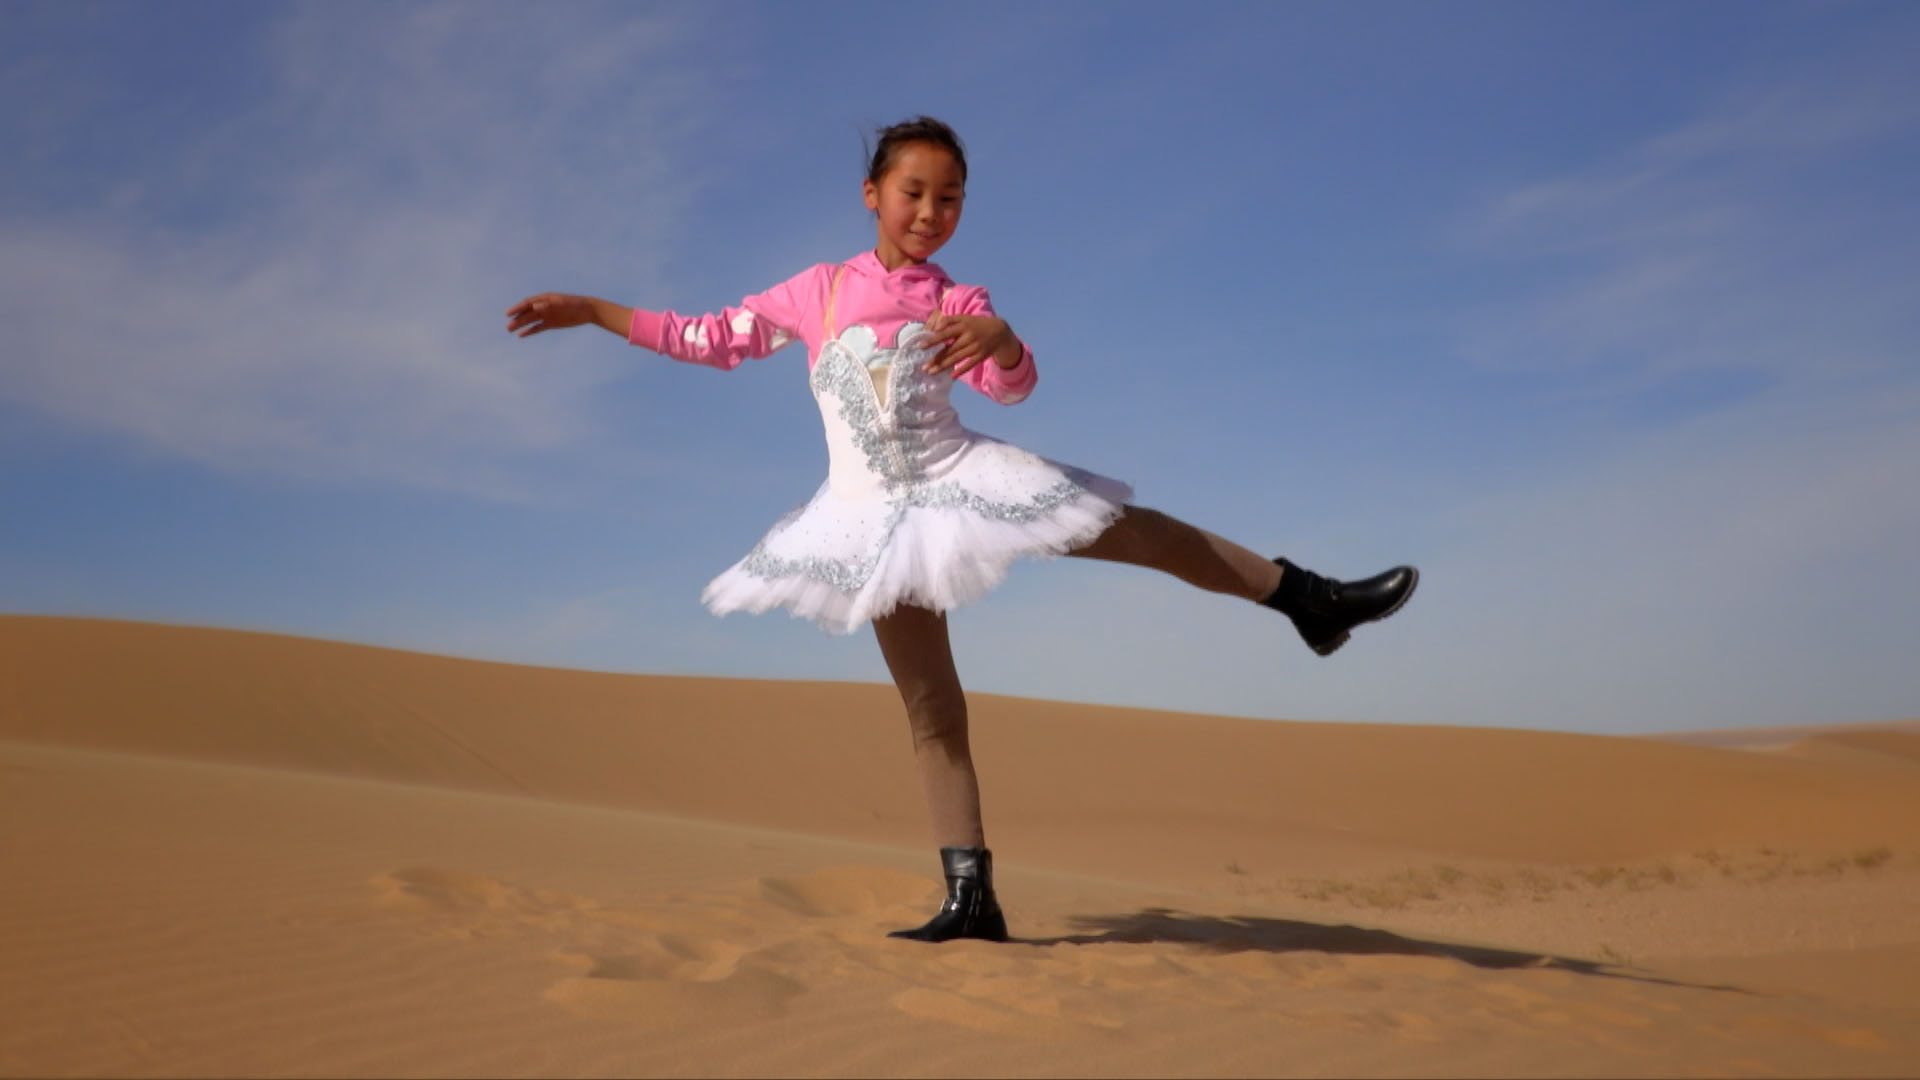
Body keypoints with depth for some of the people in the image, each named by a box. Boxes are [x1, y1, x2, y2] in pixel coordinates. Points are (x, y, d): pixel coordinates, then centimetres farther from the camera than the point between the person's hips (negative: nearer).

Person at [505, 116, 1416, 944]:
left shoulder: (958, 303, -1)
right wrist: (590, 311, 8)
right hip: (879, 515, 0)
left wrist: (1002, 343, -42)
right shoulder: (816, 291, 2)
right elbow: (714, 338, 9)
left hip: (961, 480, 0)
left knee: (1137, 532, -8)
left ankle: (1303, 595, 9)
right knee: (930, 705, 2)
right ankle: (971, 898, 4)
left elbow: (1012, 387, -17)